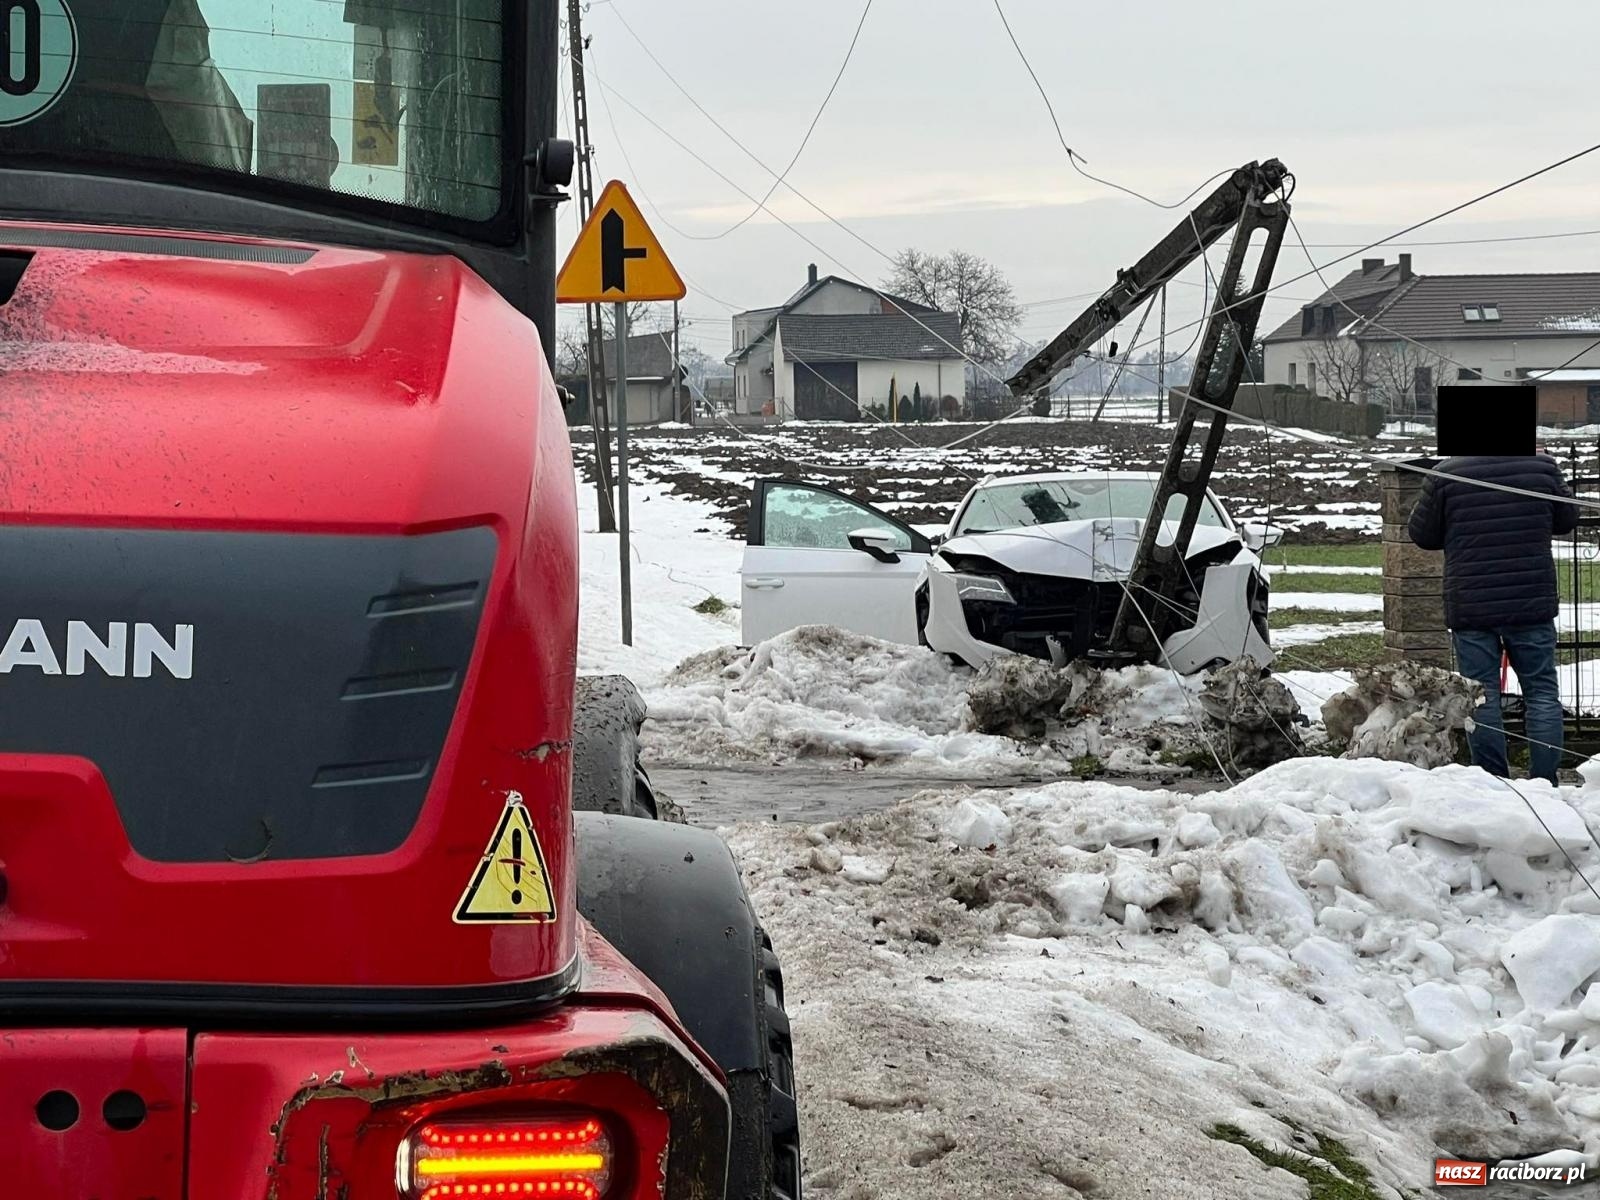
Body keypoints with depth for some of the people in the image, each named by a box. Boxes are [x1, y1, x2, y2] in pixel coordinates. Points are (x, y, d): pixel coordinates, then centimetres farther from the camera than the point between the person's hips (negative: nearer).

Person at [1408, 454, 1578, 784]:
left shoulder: (1446, 475, -9)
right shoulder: (1542, 467, -4)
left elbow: (1421, 534, 3)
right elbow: (1567, 519, 12)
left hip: (1470, 608, -1)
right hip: (1532, 605, 1)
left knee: (1481, 697, 6)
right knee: (1542, 692, 9)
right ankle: (1545, 782, 6)